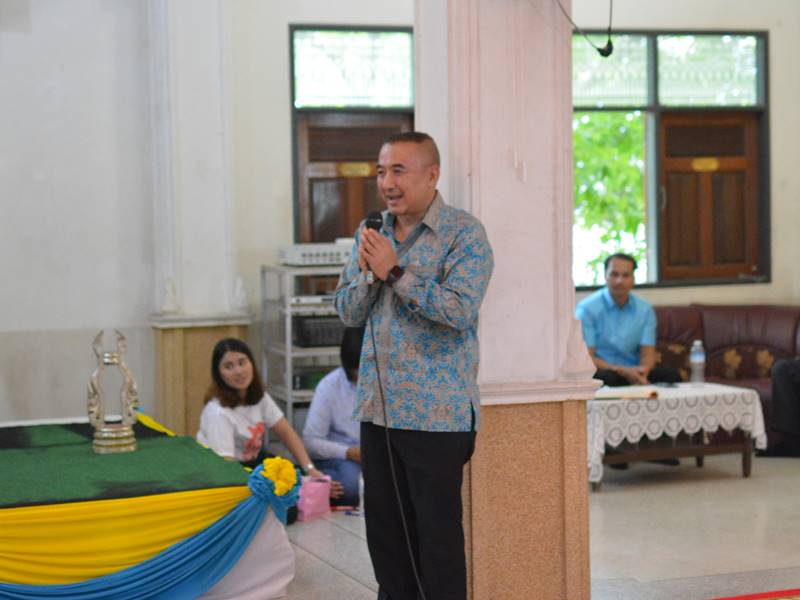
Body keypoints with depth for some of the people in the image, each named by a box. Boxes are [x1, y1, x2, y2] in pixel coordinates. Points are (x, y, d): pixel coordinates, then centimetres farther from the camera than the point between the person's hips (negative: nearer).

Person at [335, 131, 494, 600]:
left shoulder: (464, 233, -8)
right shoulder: (372, 232, 12)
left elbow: (460, 309, -20)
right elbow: (348, 312, 10)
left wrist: (395, 272, -19)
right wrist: (367, 272, -9)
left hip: (435, 413, -6)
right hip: (378, 406, 6)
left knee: (438, 533, 0)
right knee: (385, 529, 13)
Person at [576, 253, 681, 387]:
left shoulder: (645, 309, 7)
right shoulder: (587, 309, -7)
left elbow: (648, 354, 2)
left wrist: (641, 373, -23)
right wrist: (623, 371, -24)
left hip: (632, 372, 4)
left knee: (671, 375, -23)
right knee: (606, 378, -38)